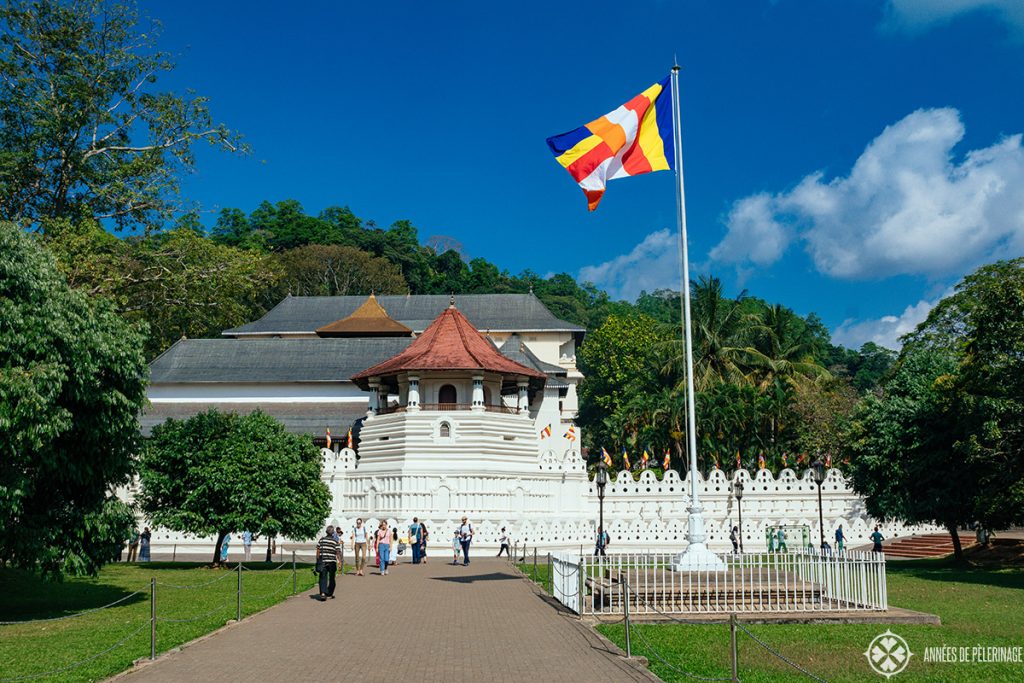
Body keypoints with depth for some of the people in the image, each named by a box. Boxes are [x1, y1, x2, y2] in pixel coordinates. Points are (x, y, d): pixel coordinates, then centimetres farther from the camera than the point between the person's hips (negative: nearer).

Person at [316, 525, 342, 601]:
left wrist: (318, 560, 14)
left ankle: (323, 593, -18)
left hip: (323, 561, 1)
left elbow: (318, 551, 4)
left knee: (323, 578, 0)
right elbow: (338, 552, -11)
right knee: (331, 578, 14)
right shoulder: (335, 542, -4)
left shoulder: (321, 540, 2)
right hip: (332, 562, -1)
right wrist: (340, 561, -10)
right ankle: (329, 594, 23)